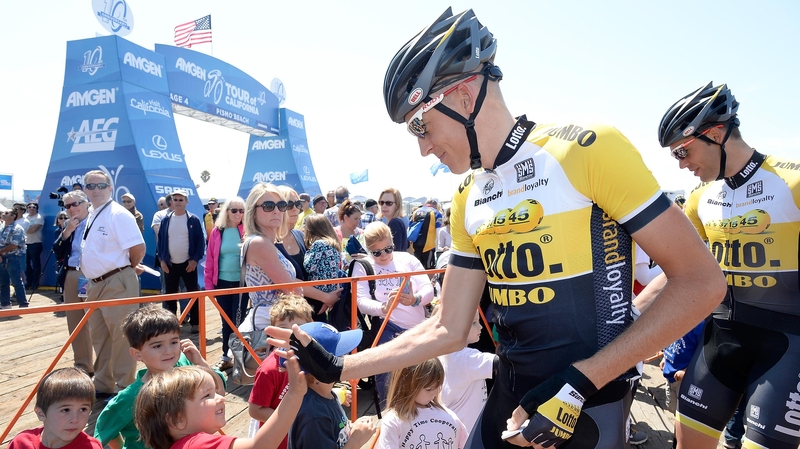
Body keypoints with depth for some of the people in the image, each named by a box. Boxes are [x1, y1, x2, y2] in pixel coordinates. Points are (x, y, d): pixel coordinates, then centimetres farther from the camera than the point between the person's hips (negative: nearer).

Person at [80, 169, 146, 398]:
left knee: (121, 337, -1)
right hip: (95, 283, 10)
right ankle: (103, 385, 31)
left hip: (117, 283, -10)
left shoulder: (118, 214, -15)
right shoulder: (92, 214, 14)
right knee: (99, 337, 18)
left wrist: (130, 267, -4)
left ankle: (125, 389, 10)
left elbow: (138, 247, -20)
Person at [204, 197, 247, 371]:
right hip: (222, 282, 3)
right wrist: (208, 283, 2)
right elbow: (210, 259, 4)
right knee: (226, 321, 14)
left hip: (241, 282, -3)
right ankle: (226, 357, 27)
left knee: (238, 321, 2)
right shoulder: (217, 231, 2)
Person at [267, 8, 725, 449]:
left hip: (589, 410, -5)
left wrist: (580, 382, -19)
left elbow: (701, 281, -14)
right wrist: (337, 367, 3)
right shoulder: (467, 200, 4)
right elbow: (448, 330, 6)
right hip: (508, 403, 6)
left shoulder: (587, 147, -14)